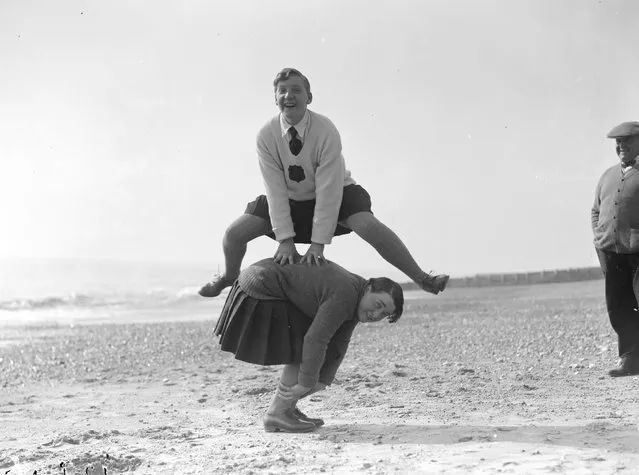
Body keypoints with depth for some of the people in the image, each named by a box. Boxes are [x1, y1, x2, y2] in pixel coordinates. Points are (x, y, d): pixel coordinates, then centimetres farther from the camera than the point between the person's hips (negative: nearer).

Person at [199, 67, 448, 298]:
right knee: (234, 234, -9)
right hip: (289, 199, 3)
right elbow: (276, 190, -19)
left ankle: (422, 278, -19)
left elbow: (328, 191, -27)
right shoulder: (266, 136, -20)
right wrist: (285, 239, -24)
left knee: (369, 225, -30)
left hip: (335, 194, -3)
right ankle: (230, 277, 26)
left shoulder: (326, 132, -28)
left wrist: (318, 243, -30)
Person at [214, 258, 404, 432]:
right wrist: (307, 381, -20)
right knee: (305, 352, -9)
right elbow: (315, 340, -28)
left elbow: (337, 348, 6)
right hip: (260, 292, -10)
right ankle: (275, 415, -2)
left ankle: (287, 408, 17)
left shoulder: (356, 305, 3)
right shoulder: (345, 295, -27)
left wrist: (321, 381, 0)